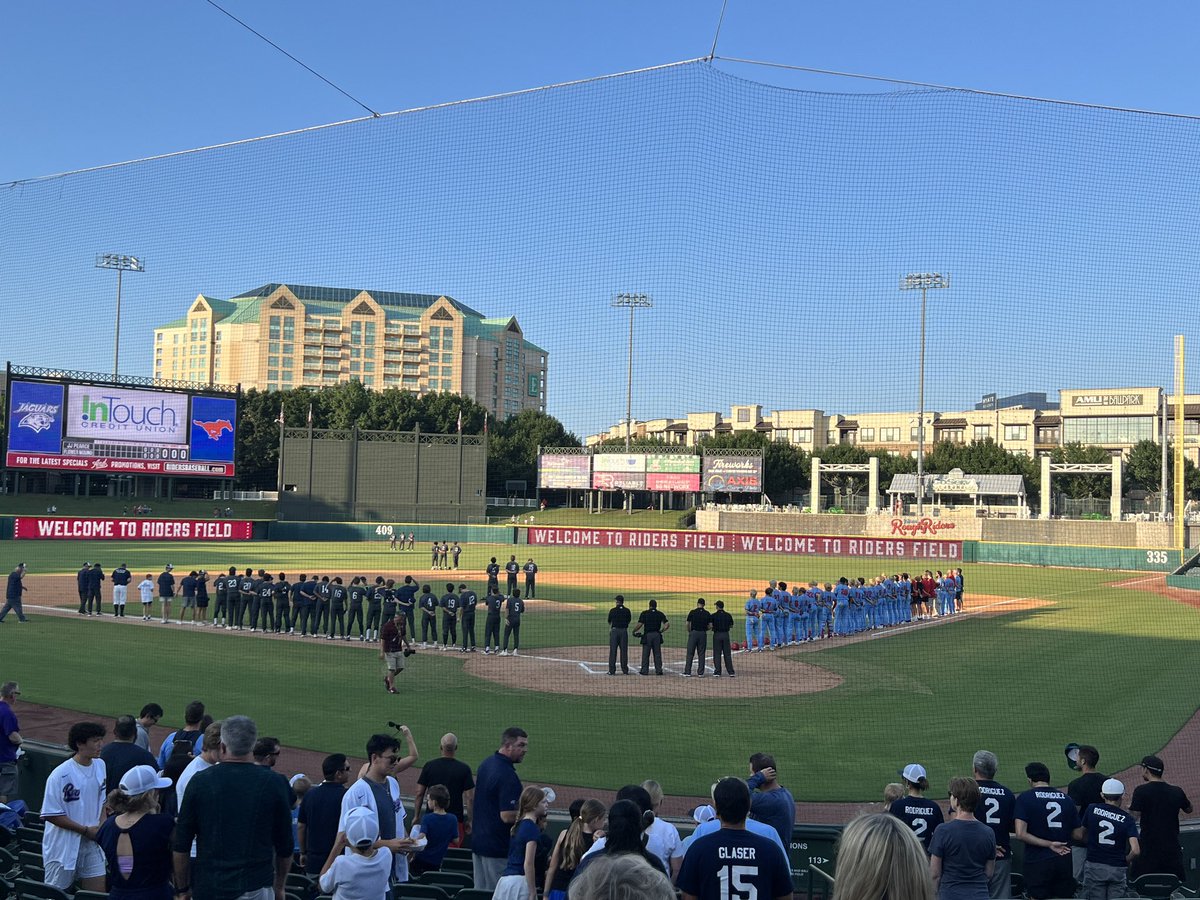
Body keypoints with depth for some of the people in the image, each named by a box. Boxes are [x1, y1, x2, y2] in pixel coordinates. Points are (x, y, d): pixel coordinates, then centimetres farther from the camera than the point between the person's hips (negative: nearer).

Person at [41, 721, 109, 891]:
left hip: (91, 844, 5)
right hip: (63, 846, -5)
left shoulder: (100, 766, 0)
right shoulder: (61, 775, -19)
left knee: (98, 893, 5)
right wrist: (86, 830, -16)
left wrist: (101, 826, -3)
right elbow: (51, 815, -17)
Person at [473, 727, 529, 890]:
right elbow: (507, 816, -26)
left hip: (478, 841, 9)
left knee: (480, 892, 16)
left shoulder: (486, 764, 7)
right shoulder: (508, 775, -23)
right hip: (498, 847, -9)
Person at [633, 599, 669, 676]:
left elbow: (639, 624, -11)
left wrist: (633, 631, 1)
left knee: (645, 653, 4)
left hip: (647, 635, -2)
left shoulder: (645, 613, -4)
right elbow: (667, 624, -1)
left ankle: (644, 670, 5)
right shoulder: (660, 614, 5)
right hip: (657, 635, 3)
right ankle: (658, 670, 9)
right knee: (657, 653, 9)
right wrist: (661, 631, 10)